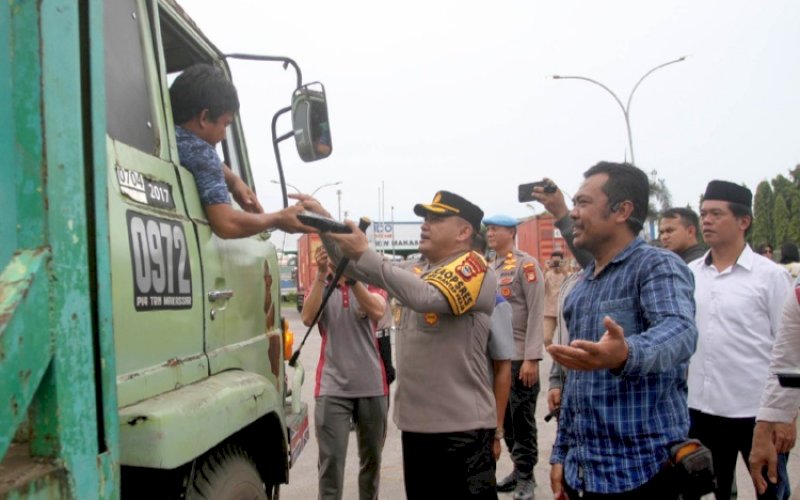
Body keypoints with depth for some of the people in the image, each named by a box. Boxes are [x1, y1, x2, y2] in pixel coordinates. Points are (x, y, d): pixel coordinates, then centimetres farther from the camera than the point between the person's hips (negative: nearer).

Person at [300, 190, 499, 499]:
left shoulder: (476, 270, -11)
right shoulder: (415, 270, 12)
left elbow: (424, 297, -28)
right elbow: (356, 269, 7)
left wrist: (364, 253, -26)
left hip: (462, 426, -7)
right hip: (415, 422, 8)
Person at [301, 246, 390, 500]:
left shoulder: (371, 283, 5)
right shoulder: (319, 286, 8)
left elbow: (378, 312, -17)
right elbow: (307, 318, -13)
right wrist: (321, 275, -21)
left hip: (372, 384, 1)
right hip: (332, 386, -1)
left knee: (372, 456, 14)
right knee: (331, 459, -5)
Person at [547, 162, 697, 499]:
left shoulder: (657, 265, -11)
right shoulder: (583, 284, 13)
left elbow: (679, 331, -31)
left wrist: (625, 355, -51)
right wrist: (561, 451, 15)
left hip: (641, 469, -7)